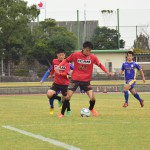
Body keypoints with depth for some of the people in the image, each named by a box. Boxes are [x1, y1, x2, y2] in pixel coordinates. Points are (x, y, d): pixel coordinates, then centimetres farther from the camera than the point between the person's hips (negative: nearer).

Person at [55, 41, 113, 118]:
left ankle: (91, 109, 27)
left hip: (86, 80, 1)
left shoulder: (93, 57, -5)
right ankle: (62, 113, 6)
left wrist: (107, 72, -8)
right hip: (75, 79, -1)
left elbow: (100, 65, 5)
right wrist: (58, 66, -13)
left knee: (92, 98, -7)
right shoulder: (75, 55, -9)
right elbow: (66, 60, 1)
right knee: (68, 96, -9)